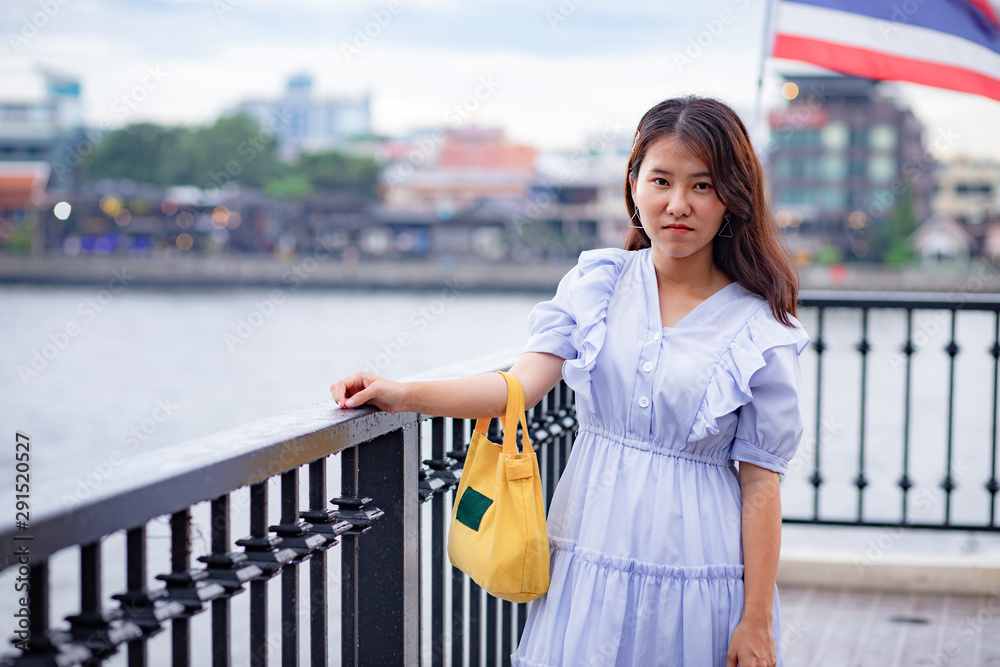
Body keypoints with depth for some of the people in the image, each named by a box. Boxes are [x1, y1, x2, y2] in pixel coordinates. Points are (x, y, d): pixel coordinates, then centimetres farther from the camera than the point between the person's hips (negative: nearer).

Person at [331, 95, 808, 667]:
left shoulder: (760, 330, -5)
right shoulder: (597, 282, 3)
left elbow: (760, 481, -6)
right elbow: (522, 384, -7)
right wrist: (402, 395, -21)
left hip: (698, 578, -2)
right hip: (590, 562, 2)